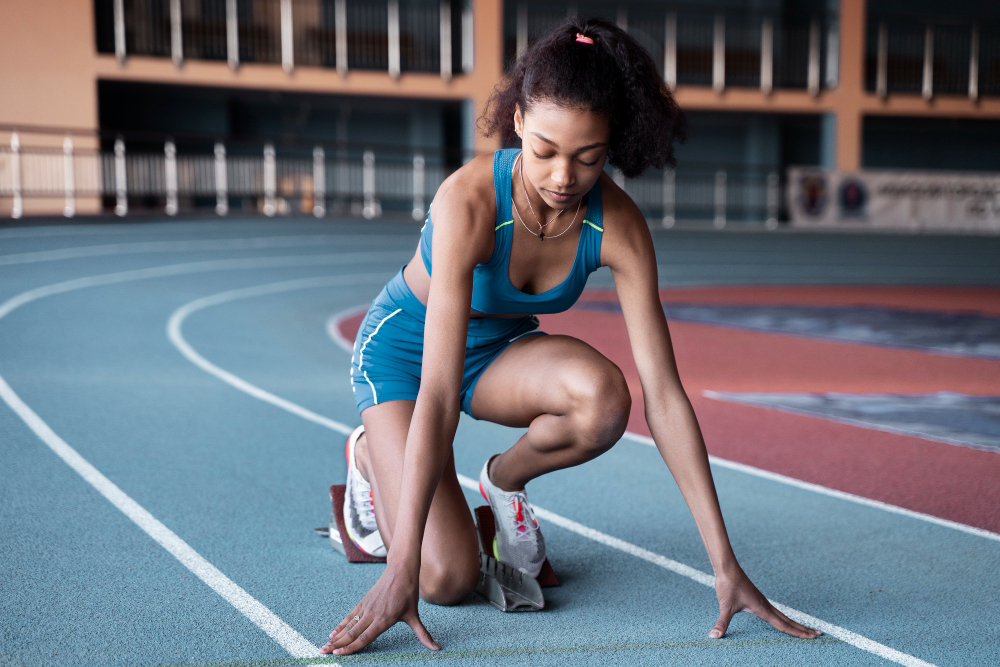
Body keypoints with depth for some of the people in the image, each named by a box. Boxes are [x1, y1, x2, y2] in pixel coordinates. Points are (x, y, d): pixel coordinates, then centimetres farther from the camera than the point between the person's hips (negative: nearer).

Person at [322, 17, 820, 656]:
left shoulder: (617, 225, -24)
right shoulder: (470, 200, -35)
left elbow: (664, 394, -23)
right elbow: (438, 395, -39)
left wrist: (725, 564, -25)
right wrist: (402, 569, -42)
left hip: (499, 351, 4)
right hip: (402, 348, -3)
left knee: (604, 400, -32)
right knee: (447, 578, -18)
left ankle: (505, 480, 2)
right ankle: (370, 455, 14)